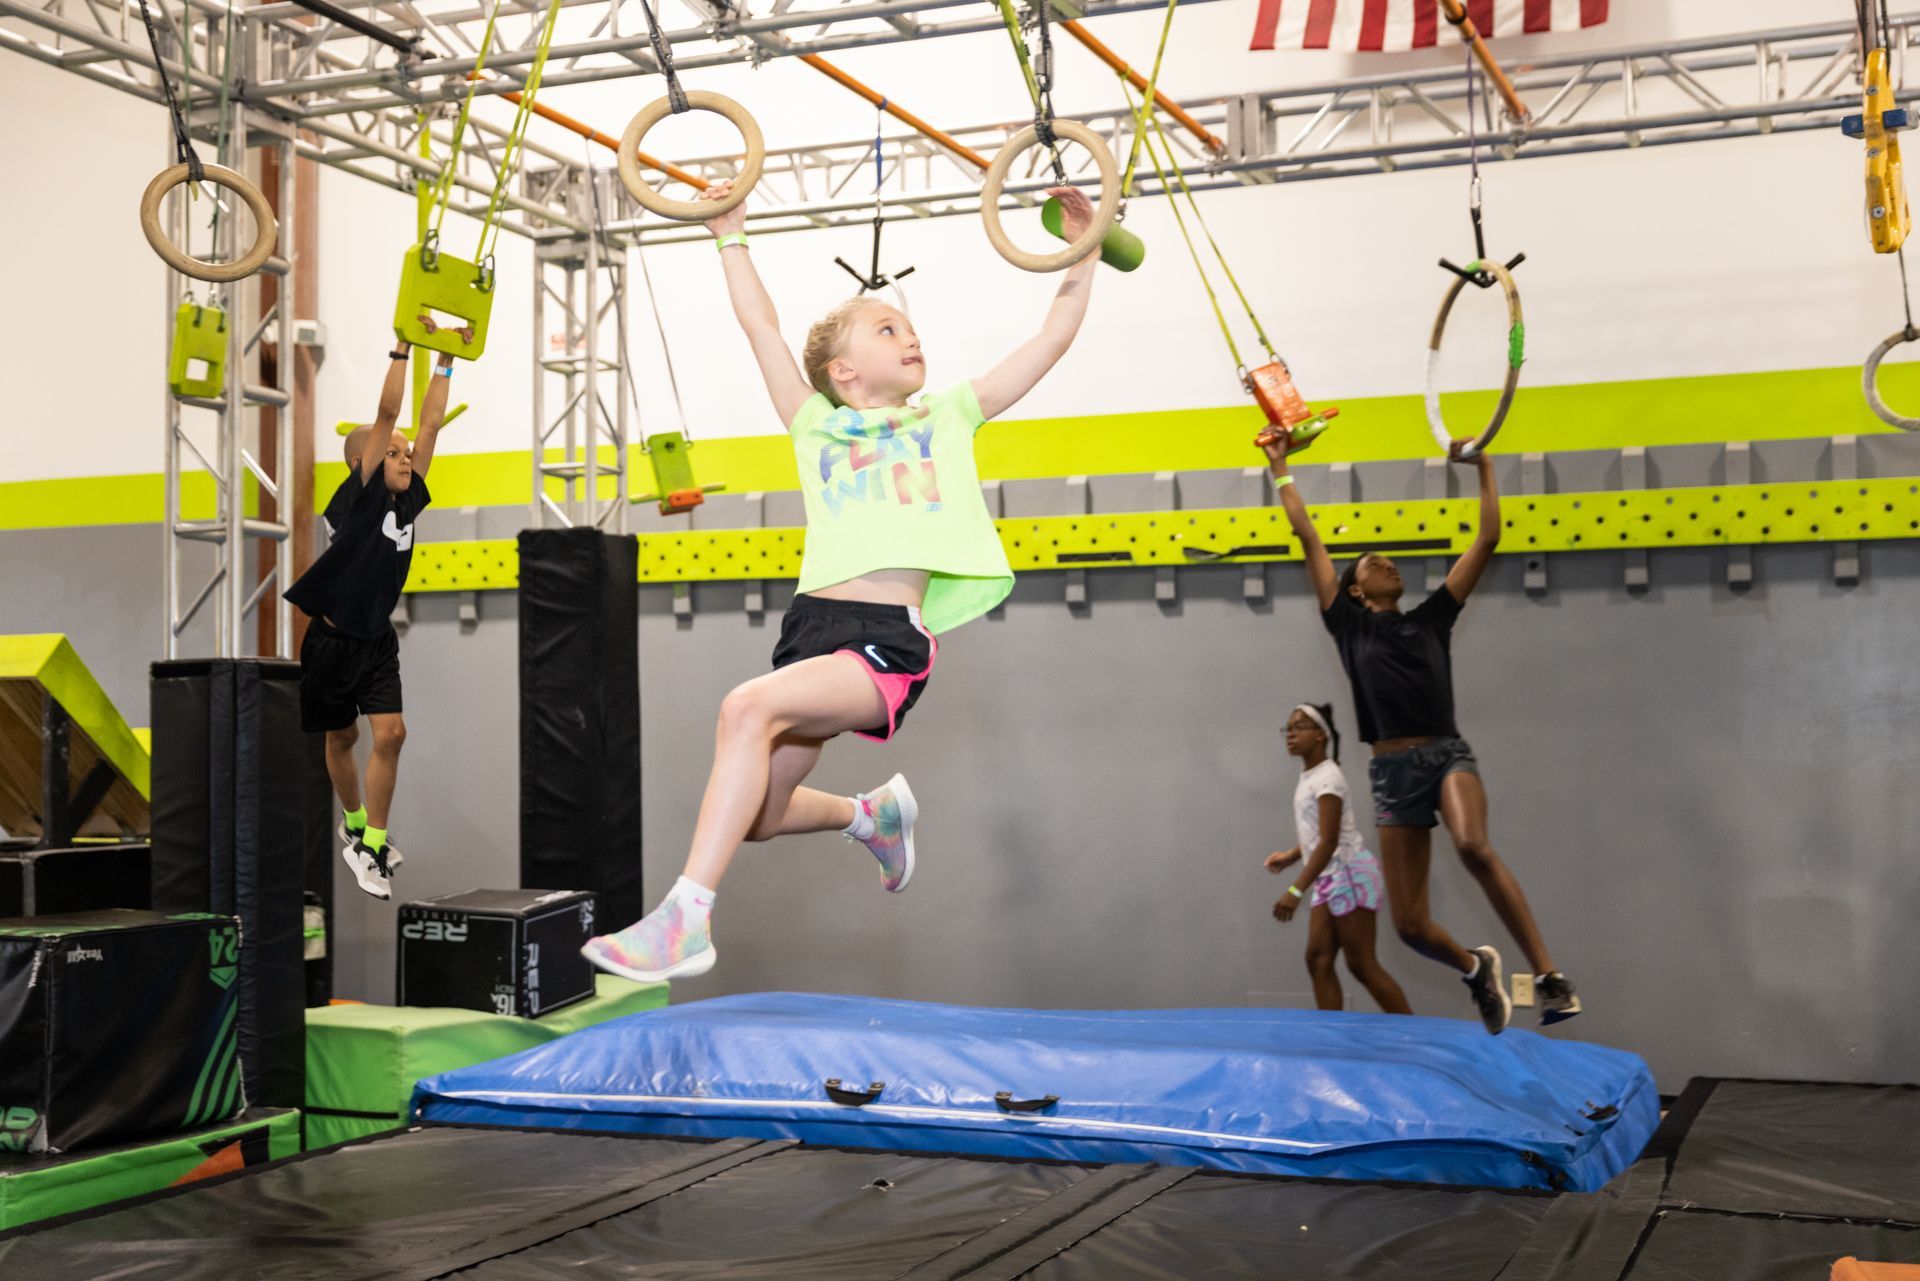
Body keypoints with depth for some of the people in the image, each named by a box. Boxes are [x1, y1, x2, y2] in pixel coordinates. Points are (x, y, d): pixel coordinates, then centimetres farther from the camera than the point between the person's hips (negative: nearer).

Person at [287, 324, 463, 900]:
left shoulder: (408, 500, 3)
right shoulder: (357, 498, -11)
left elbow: (429, 422, 3)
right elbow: (386, 415, -17)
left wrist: (445, 363, 3)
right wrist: (403, 349, -17)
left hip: (378, 639, 4)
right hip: (333, 637, -4)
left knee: (390, 733, -12)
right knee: (341, 738, 13)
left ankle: (372, 843, -5)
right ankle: (354, 824, 35)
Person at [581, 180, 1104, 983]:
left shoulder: (948, 417, 18)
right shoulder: (817, 426, 21)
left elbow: (1052, 340, 19)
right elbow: (761, 328, 25)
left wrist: (1084, 253, 17)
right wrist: (731, 237, 28)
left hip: (892, 643, -4)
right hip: (814, 624, 4)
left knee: (748, 707, -30)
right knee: (756, 815, 7)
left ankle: (686, 917, -30)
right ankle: (873, 815, 37)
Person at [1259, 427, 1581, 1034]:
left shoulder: (1430, 618, 15)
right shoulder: (1349, 625, 12)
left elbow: (1487, 539, 14)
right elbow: (1308, 536, 13)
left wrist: (1484, 466, 14)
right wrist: (1280, 466, 16)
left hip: (1447, 754, -1)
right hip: (1393, 770, 1)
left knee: (1474, 847, -34)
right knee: (1410, 925, -1)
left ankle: (1548, 973, -31)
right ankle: (1476, 968, 32)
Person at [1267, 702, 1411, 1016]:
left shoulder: (1327, 776, -16)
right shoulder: (1308, 777, 13)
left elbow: (1329, 842, -24)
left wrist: (1296, 890, -28)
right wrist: (1291, 856, 9)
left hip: (1349, 875, -9)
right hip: (1329, 879, 9)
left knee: (1362, 965, -6)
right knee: (1318, 959, 1)